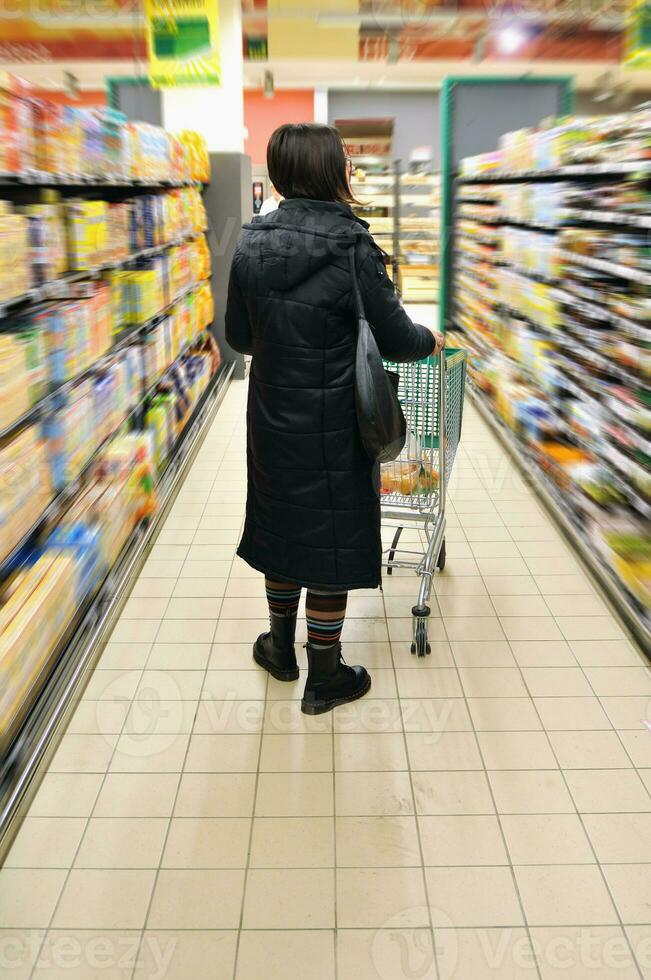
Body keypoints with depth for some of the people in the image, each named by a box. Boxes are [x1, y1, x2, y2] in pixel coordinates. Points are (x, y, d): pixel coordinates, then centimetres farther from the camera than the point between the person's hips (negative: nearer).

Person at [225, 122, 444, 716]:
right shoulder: (351, 249, -16)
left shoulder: (252, 244, -1)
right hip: (332, 428, -5)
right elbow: (396, 340, -11)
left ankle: (282, 649, 39)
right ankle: (324, 679, 24)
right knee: (331, 539, 8)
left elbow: (238, 336, 8)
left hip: (272, 421, 5)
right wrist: (430, 340, 12)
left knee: (282, 527, 21)